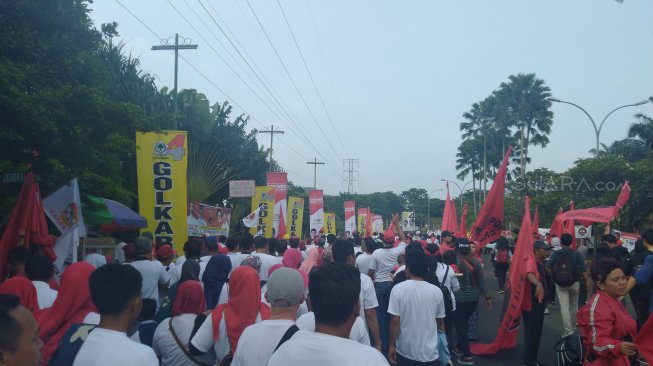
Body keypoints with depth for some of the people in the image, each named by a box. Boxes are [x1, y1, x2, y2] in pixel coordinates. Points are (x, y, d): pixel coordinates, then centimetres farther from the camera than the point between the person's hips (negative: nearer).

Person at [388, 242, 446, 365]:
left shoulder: (398, 289, -12)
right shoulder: (436, 291, -6)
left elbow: (395, 320, -12)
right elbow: (440, 321, 5)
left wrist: (391, 345, 0)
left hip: (405, 351, 0)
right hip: (430, 353, 1)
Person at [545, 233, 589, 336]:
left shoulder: (555, 254, -3)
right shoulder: (576, 254, -5)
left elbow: (548, 267, -7)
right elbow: (583, 269, -10)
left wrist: (554, 277, 7)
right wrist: (587, 281, -2)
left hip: (560, 284, -1)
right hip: (574, 283, 1)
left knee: (564, 307, -1)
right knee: (574, 306, 20)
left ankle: (567, 331, -8)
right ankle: (572, 328, 33)